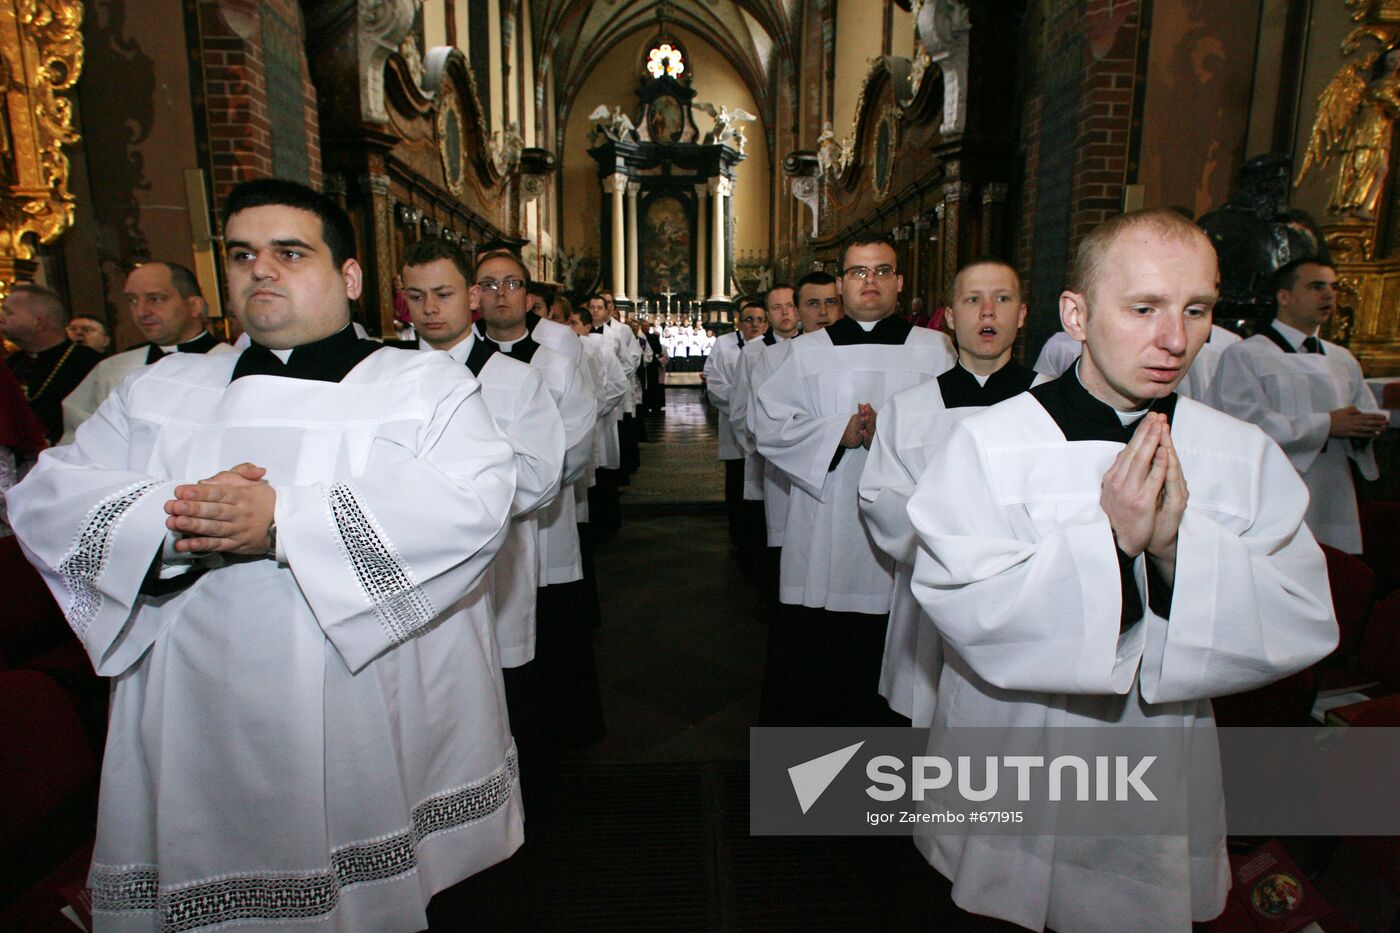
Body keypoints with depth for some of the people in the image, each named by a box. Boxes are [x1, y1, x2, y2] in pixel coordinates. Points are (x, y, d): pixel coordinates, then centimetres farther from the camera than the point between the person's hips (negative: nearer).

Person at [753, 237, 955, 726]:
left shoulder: (934, 350, 7)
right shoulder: (808, 351, 9)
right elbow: (769, 423, 3)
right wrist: (839, 432, -9)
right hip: (822, 536, 1)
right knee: (807, 660, 6)